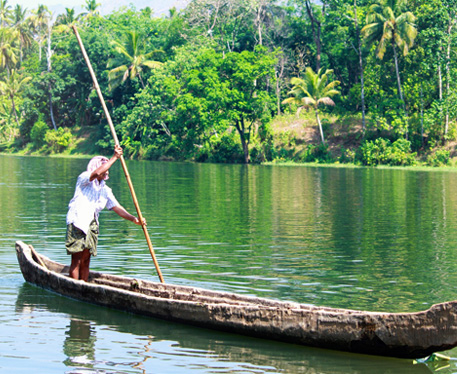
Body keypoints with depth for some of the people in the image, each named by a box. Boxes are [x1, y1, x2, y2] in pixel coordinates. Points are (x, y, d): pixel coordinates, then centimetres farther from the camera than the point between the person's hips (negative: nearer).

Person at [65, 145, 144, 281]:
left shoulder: (105, 190, 17)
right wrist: (115, 157, -21)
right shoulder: (84, 178, -2)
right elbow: (97, 173, -24)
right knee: (76, 260, -7)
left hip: (92, 225, 7)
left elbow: (116, 207, 10)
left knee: (86, 260, 8)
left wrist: (133, 218, -5)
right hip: (77, 223, -7)